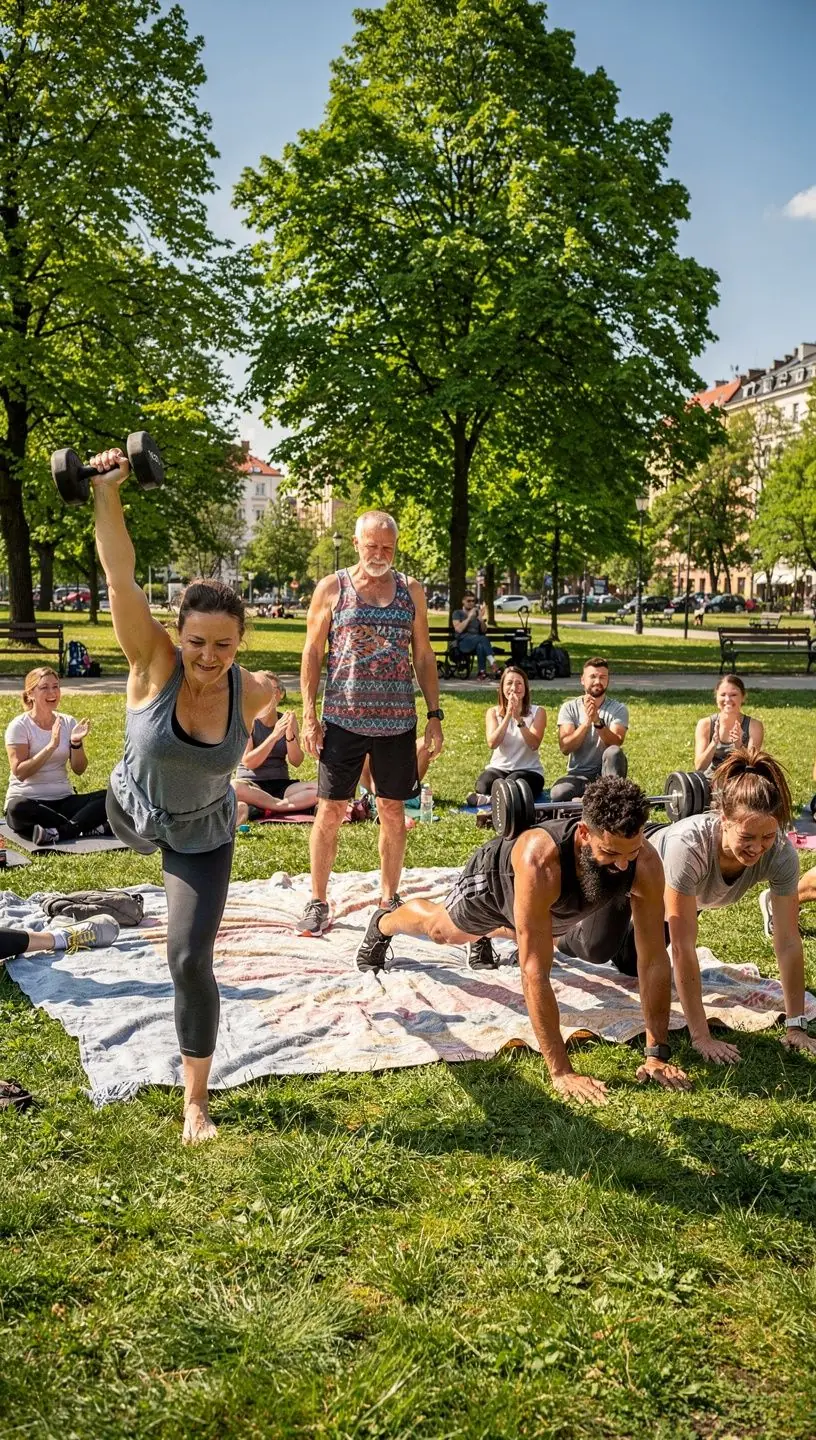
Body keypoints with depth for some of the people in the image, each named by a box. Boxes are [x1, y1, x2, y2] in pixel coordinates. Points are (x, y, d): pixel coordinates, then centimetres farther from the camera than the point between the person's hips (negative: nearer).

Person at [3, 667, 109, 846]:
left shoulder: (68, 723, 6)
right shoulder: (19, 726, -6)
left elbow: (79, 770, 3)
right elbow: (19, 772, -16)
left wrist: (76, 743, -16)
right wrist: (51, 746, -24)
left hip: (63, 800, 4)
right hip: (29, 800, -4)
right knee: (18, 808, -40)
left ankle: (58, 832, -30)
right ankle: (88, 828, -29)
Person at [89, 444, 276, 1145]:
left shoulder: (251, 691, -24)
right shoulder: (155, 664, -29)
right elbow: (120, 577, -43)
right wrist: (107, 494, -54)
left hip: (204, 838, -1)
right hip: (133, 813, 1)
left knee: (190, 961, -9)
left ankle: (196, 1101, 8)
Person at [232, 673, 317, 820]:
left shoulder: (288, 720, 7)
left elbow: (296, 762, 0)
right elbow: (248, 763, -13)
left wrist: (290, 734, -17)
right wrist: (274, 735, -20)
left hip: (281, 785, 4)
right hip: (252, 785, -4)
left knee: (322, 788, -24)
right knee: (234, 787, -38)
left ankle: (254, 809, -28)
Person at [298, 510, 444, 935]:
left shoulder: (411, 591, 9)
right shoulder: (332, 588, 2)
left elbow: (424, 656, 12)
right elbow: (312, 653, 2)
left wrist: (434, 715, 6)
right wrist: (309, 716, -5)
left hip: (397, 721, 2)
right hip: (343, 720, -2)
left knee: (393, 811, 8)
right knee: (331, 810, 1)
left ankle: (388, 897, 22)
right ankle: (317, 903, 13)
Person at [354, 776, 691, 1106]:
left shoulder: (645, 864, -40)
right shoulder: (540, 862, -53)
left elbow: (653, 959, -32)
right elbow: (534, 973, -50)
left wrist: (657, 1054, -32)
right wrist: (561, 1071, -49)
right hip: (496, 880, -3)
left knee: (535, 935, 36)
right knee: (441, 929, 28)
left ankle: (482, 937, 70)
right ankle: (382, 925, 62)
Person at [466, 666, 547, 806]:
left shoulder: (537, 712, 0)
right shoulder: (493, 712, 4)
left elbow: (534, 744, -16)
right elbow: (492, 743, -14)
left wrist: (518, 718, -26)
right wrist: (508, 715, -21)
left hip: (529, 770, -1)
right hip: (499, 768, 1)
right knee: (484, 786, -32)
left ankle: (489, 799, -11)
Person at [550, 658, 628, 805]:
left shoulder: (618, 709, 0)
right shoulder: (569, 708, 1)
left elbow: (615, 744, -17)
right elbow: (565, 748, -12)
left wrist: (598, 721, -33)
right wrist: (587, 721, -24)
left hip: (606, 773, 0)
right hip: (579, 774, 0)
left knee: (614, 753, -33)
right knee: (558, 793, -31)